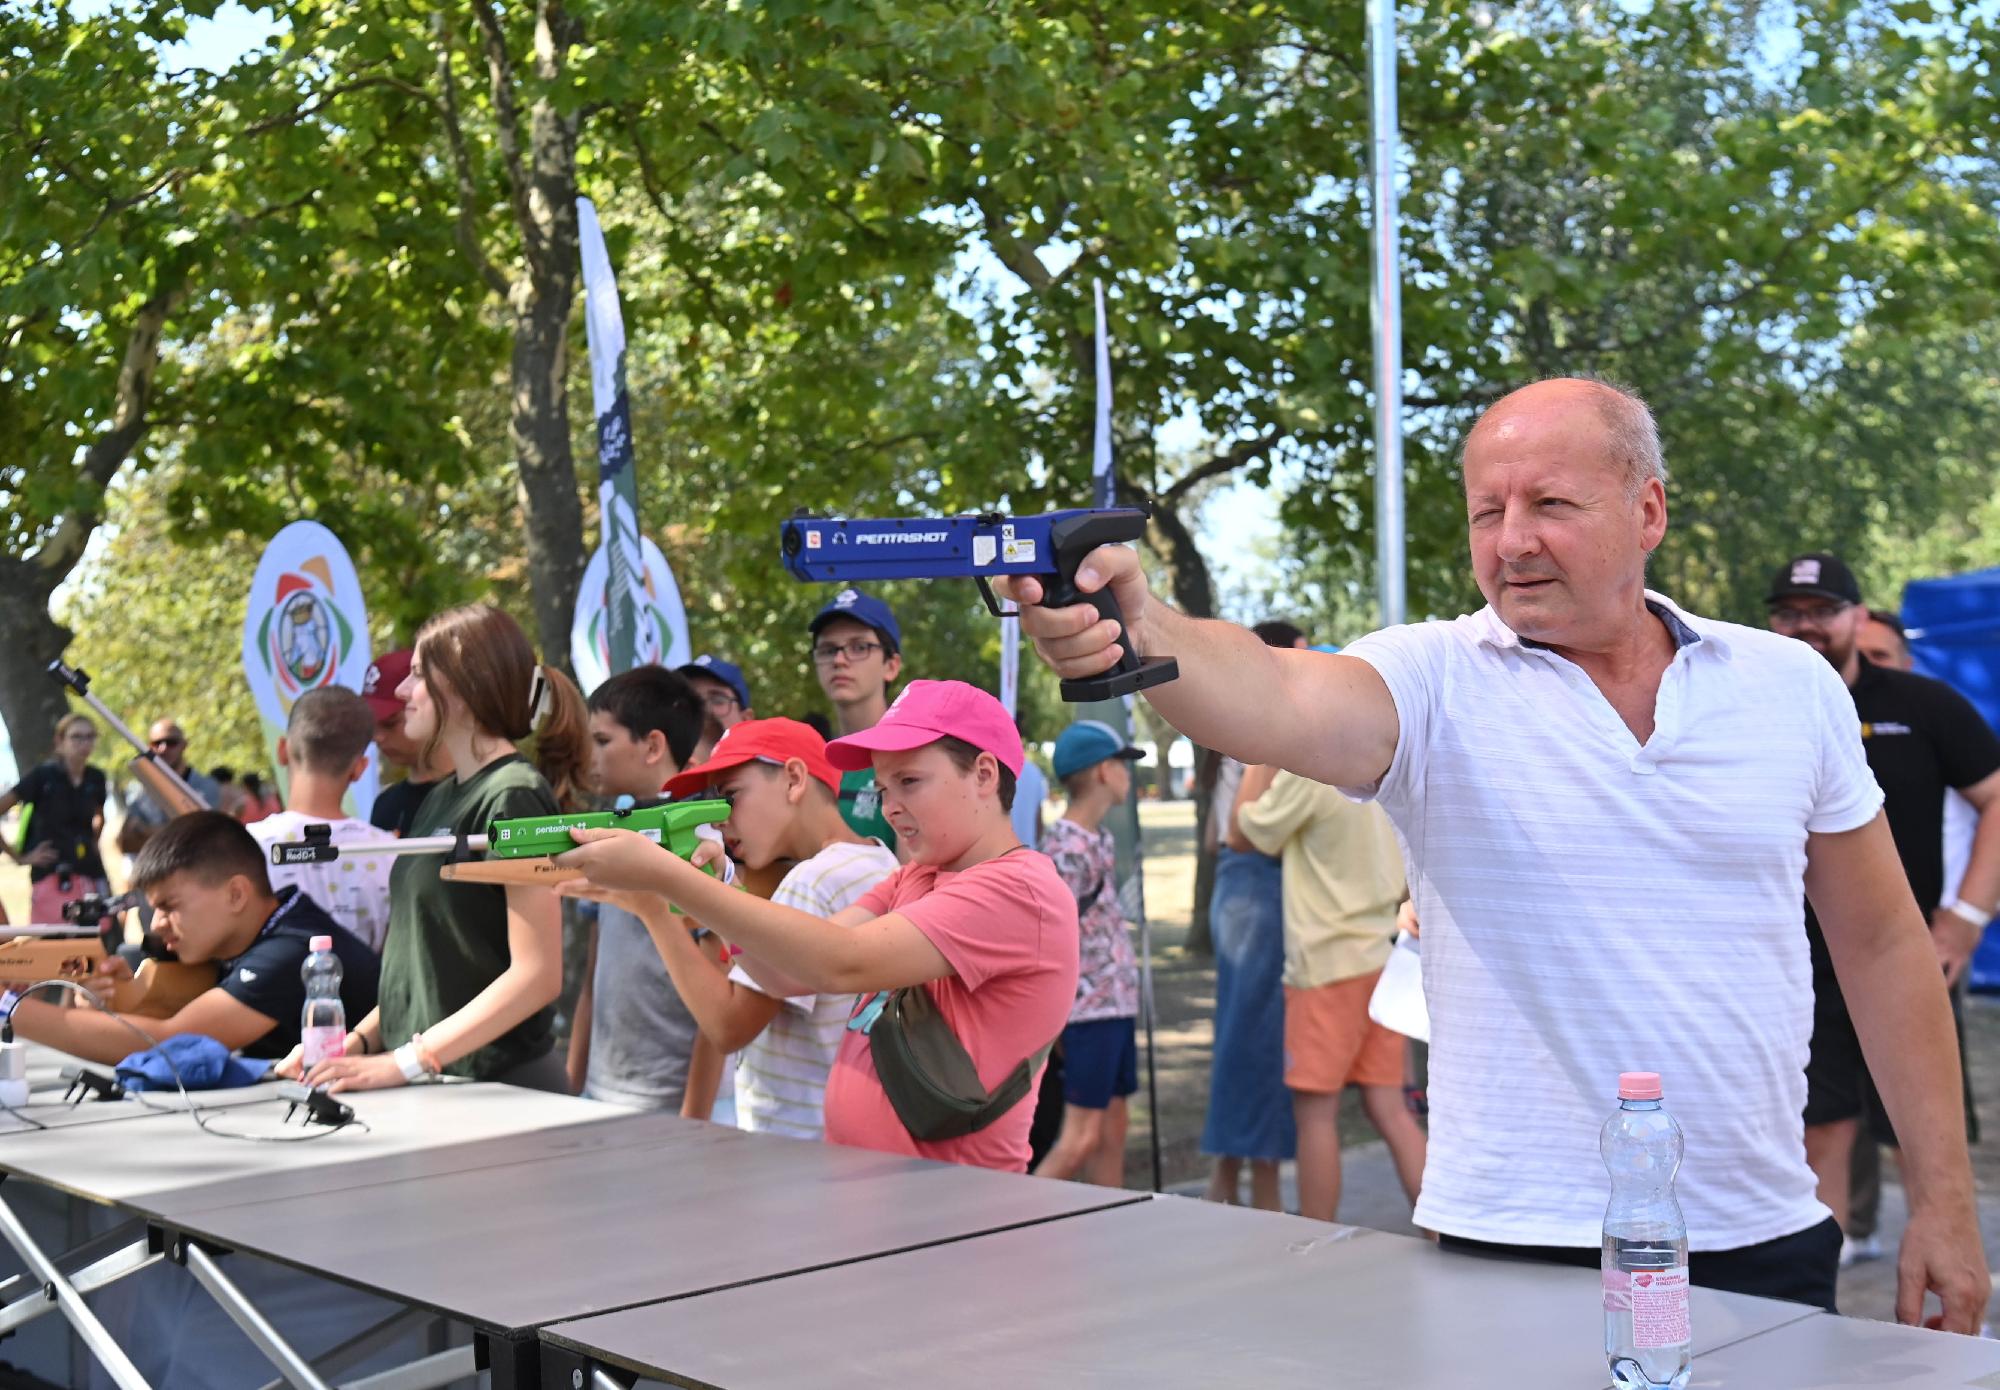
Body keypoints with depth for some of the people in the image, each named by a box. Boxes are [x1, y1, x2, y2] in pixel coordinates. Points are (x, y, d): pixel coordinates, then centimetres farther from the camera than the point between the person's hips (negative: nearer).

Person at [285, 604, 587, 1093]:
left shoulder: (513, 798, -13)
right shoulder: (442, 796, 13)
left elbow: (537, 975, -20)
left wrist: (406, 1061, -21)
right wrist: (359, 1041, 4)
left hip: (495, 1086, -7)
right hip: (430, 1087, 8)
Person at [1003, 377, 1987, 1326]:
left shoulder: (1791, 684, 2)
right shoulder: (1436, 682, -8)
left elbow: (1880, 944, 9)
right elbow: (1278, 699, -30)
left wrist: (1943, 1198, 7)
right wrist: (1140, 632, -51)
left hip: (1767, 1245, 3)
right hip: (1516, 1250, -2)